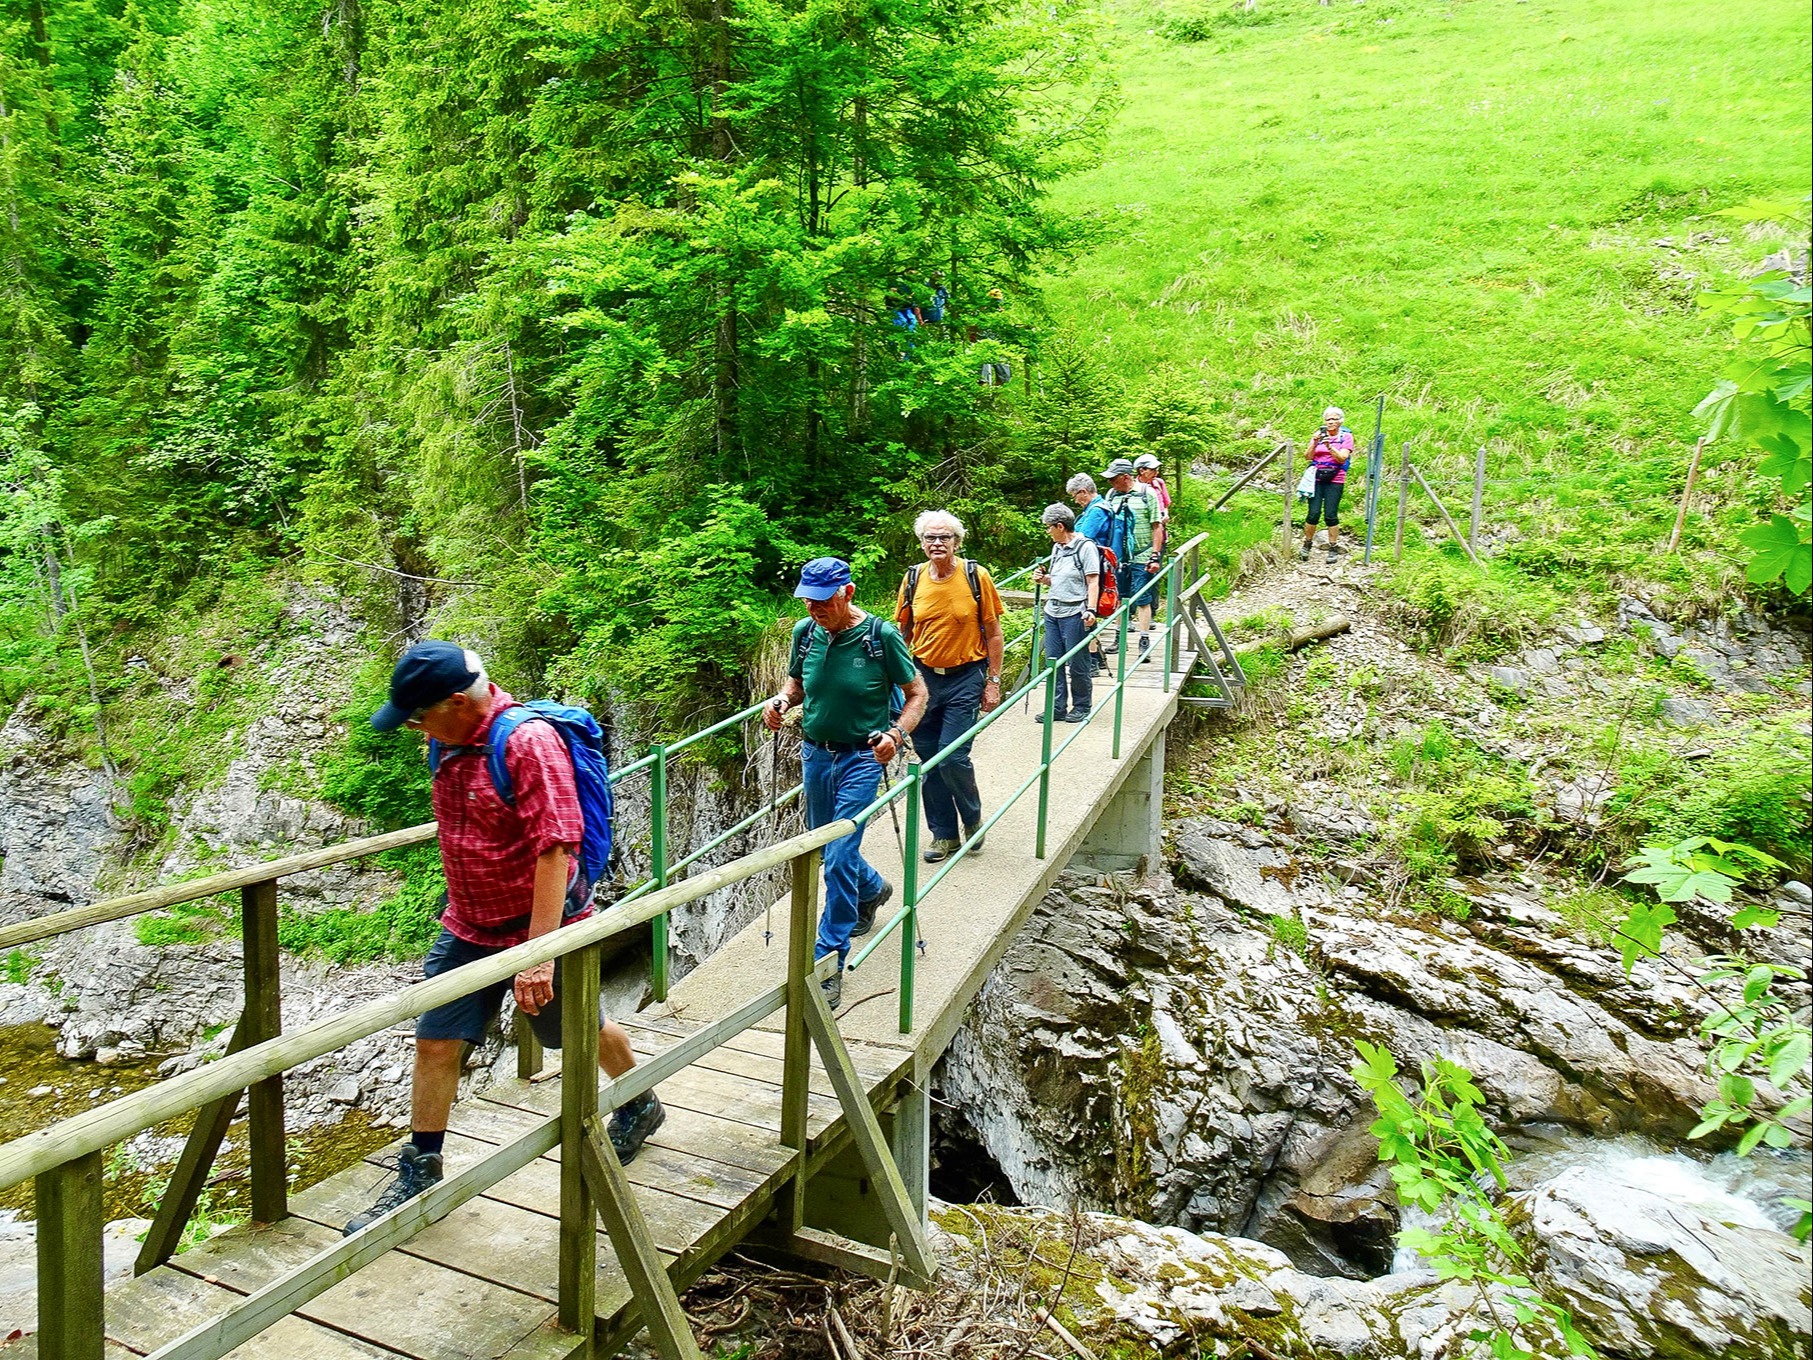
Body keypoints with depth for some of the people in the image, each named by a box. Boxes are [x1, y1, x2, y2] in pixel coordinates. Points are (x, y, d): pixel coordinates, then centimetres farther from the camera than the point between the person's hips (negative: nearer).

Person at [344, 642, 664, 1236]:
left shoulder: (528, 742, -27)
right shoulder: (451, 739, -2)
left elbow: (555, 849, -30)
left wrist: (538, 953, -31)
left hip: (538, 926, -6)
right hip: (468, 927, 7)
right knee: (436, 1042, 4)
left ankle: (640, 1106, 42)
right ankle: (419, 1173, 20)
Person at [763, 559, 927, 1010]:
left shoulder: (880, 635, -14)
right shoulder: (805, 632, -1)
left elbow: (917, 693, -6)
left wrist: (897, 733, -23)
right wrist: (780, 700, -7)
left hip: (861, 757, -6)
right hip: (815, 754, 6)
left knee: (839, 858, -11)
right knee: (827, 849, 20)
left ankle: (828, 964, -2)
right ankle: (873, 889, 53)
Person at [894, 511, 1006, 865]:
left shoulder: (976, 576, -6)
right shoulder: (913, 579, 2)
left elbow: (994, 633, -1)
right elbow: (901, 633, 12)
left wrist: (993, 683, -4)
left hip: (965, 679, -4)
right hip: (923, 677, 4)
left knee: (952, 758, -11)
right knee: (929, 761, 7)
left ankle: (973, 816, 18)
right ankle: (944, 834, 22)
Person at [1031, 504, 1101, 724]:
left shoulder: (1085, 547, -8)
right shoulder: (1057, 548, 16)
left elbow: (1093, 582, -12)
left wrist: (1091, 610, -21)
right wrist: (1044, 580, 7)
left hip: (1075, 613, -8)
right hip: (1052, 612, 8)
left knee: (1077, 664, 0)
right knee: (1053, 662, 7)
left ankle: (1081, 707, 13)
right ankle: (1057, 707, 14)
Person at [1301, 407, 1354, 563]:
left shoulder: (1346, 436, 3)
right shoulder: (1318, 434, 10)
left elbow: (1342, 458, -9)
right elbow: (1309, 457, 2)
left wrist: (1329, 447, -23)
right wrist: (1314, 443, -15)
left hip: (1335, 480, -2)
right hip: (1317, 478, 2)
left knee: (1330, 515, -6)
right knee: (1313, 514, -6)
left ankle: (1333, 549, 4)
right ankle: (1307, 545, 10)